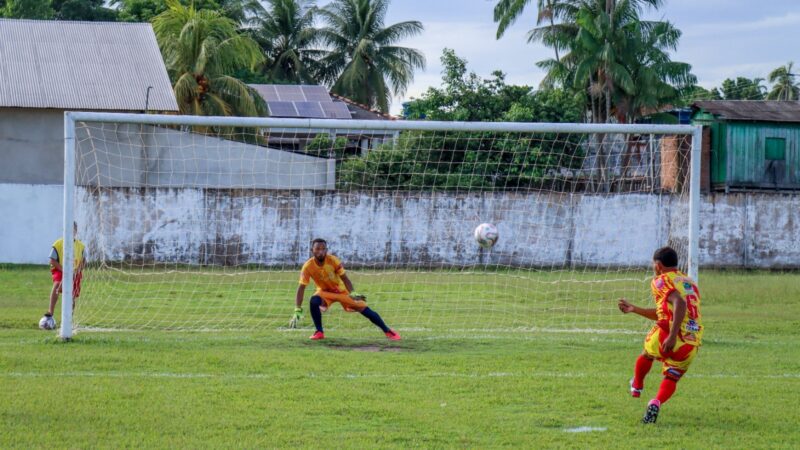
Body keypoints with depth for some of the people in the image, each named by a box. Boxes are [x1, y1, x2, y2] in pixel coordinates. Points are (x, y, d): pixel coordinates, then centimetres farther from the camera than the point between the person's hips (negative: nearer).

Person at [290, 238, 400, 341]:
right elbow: (301, 288, -24)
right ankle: (319, 332, -15)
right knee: (314, 301, -32)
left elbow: (344, 278, -19)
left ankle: (387, 331, 8)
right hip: (325, 291, 0)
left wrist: (353, 293, -36)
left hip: (342, 290, 0)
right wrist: (297, 311, -32)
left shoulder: (333, 260, -25)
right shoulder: (308, 266, -25)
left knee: (365, 310, -7)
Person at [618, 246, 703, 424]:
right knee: (671, 379, 19)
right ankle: (657, 402, -10)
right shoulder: (690, 283, 26)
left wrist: (672, 336, -26)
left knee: (647, 354, 29)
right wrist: (634, 309, 42)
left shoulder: (661, 281, 1)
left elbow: (680, 303, -20)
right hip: (692, 344, 5)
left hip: (667, 337, -5)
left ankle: (636, 387, 52)